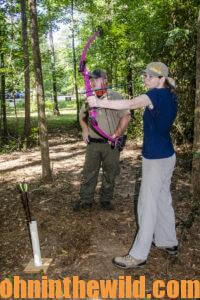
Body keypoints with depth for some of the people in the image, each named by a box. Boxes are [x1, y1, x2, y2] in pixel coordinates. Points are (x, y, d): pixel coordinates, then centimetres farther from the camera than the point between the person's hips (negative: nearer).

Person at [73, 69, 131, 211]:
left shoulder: (116, 97, -8)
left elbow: (126, 117, -10)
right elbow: (82, 116, 22)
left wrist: (116, 134, -14)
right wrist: (85, 129, 5)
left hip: (110, 144, -3)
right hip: (93, 143, 4)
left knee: (110, 173, 8)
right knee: (89, 172, 7)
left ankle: (106, 200, 25)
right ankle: (86, 199, 20)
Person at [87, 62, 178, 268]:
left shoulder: (158, 95, -19)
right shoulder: (170, 96, 10)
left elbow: (130, 104, -36)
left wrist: (100, 103, -43)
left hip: (156, 159, -10)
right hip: (166, 156, 10)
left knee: (147, 206, -3)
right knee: (163, 200, 20)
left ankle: (138, 255, 8)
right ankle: (168, 242, 36)